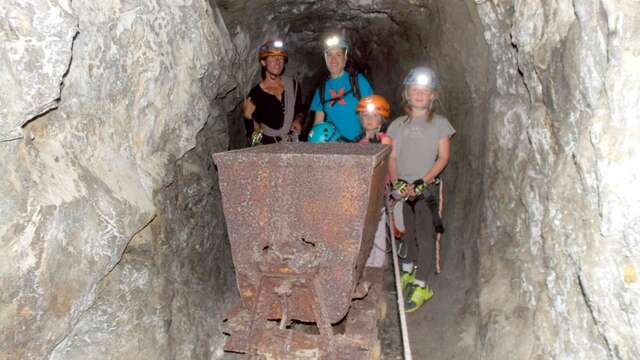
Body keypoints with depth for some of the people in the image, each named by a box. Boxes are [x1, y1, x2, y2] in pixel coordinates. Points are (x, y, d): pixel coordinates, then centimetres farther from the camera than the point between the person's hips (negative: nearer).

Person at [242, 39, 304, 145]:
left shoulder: (293, 85, 8)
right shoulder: (256, 93, -2)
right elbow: (253, 131, 3)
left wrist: (298, 120, 3)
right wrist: (249, 116, -14)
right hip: (268, 145, -1)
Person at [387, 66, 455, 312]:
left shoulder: (439, 123, 3)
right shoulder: (398, 125, 11)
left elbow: (443, 157, -3)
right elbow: (392, 157, 8)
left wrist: (421, 182, -13)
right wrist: (397, 183, -8)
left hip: (427, 188, -3)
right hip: (403, 188, 3)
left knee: (425, 236, -5)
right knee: (407, 233, 11)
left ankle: (421, 286, 1)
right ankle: (408, 274, 28)